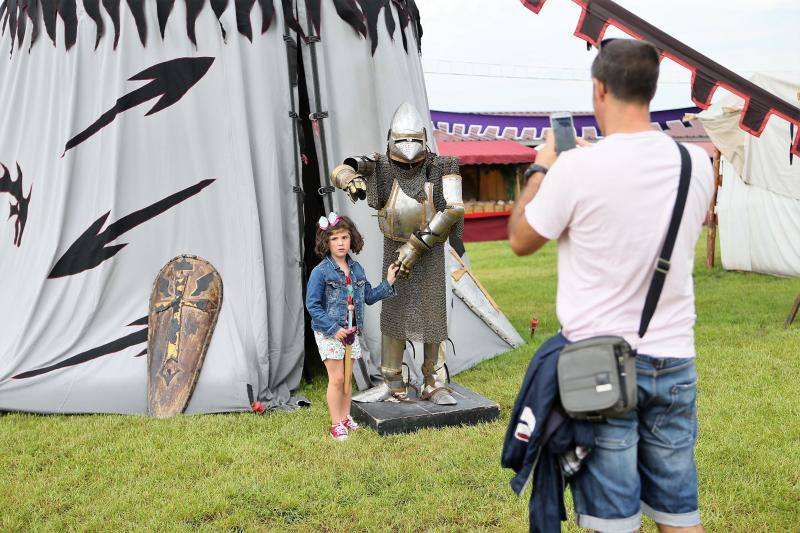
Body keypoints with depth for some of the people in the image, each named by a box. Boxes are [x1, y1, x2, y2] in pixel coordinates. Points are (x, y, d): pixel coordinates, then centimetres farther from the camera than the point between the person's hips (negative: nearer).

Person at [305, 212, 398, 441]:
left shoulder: (356, 269, 6)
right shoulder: (320, 272, -13)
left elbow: (369, 297, 14)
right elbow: (312, 305, -13)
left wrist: (388, 283, 2)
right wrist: (334, 328, -17)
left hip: (351, 331, 6)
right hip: (329, 333, -6)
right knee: (337, 378, -3)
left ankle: (345, 417, 27)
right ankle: (336, 424, 8)